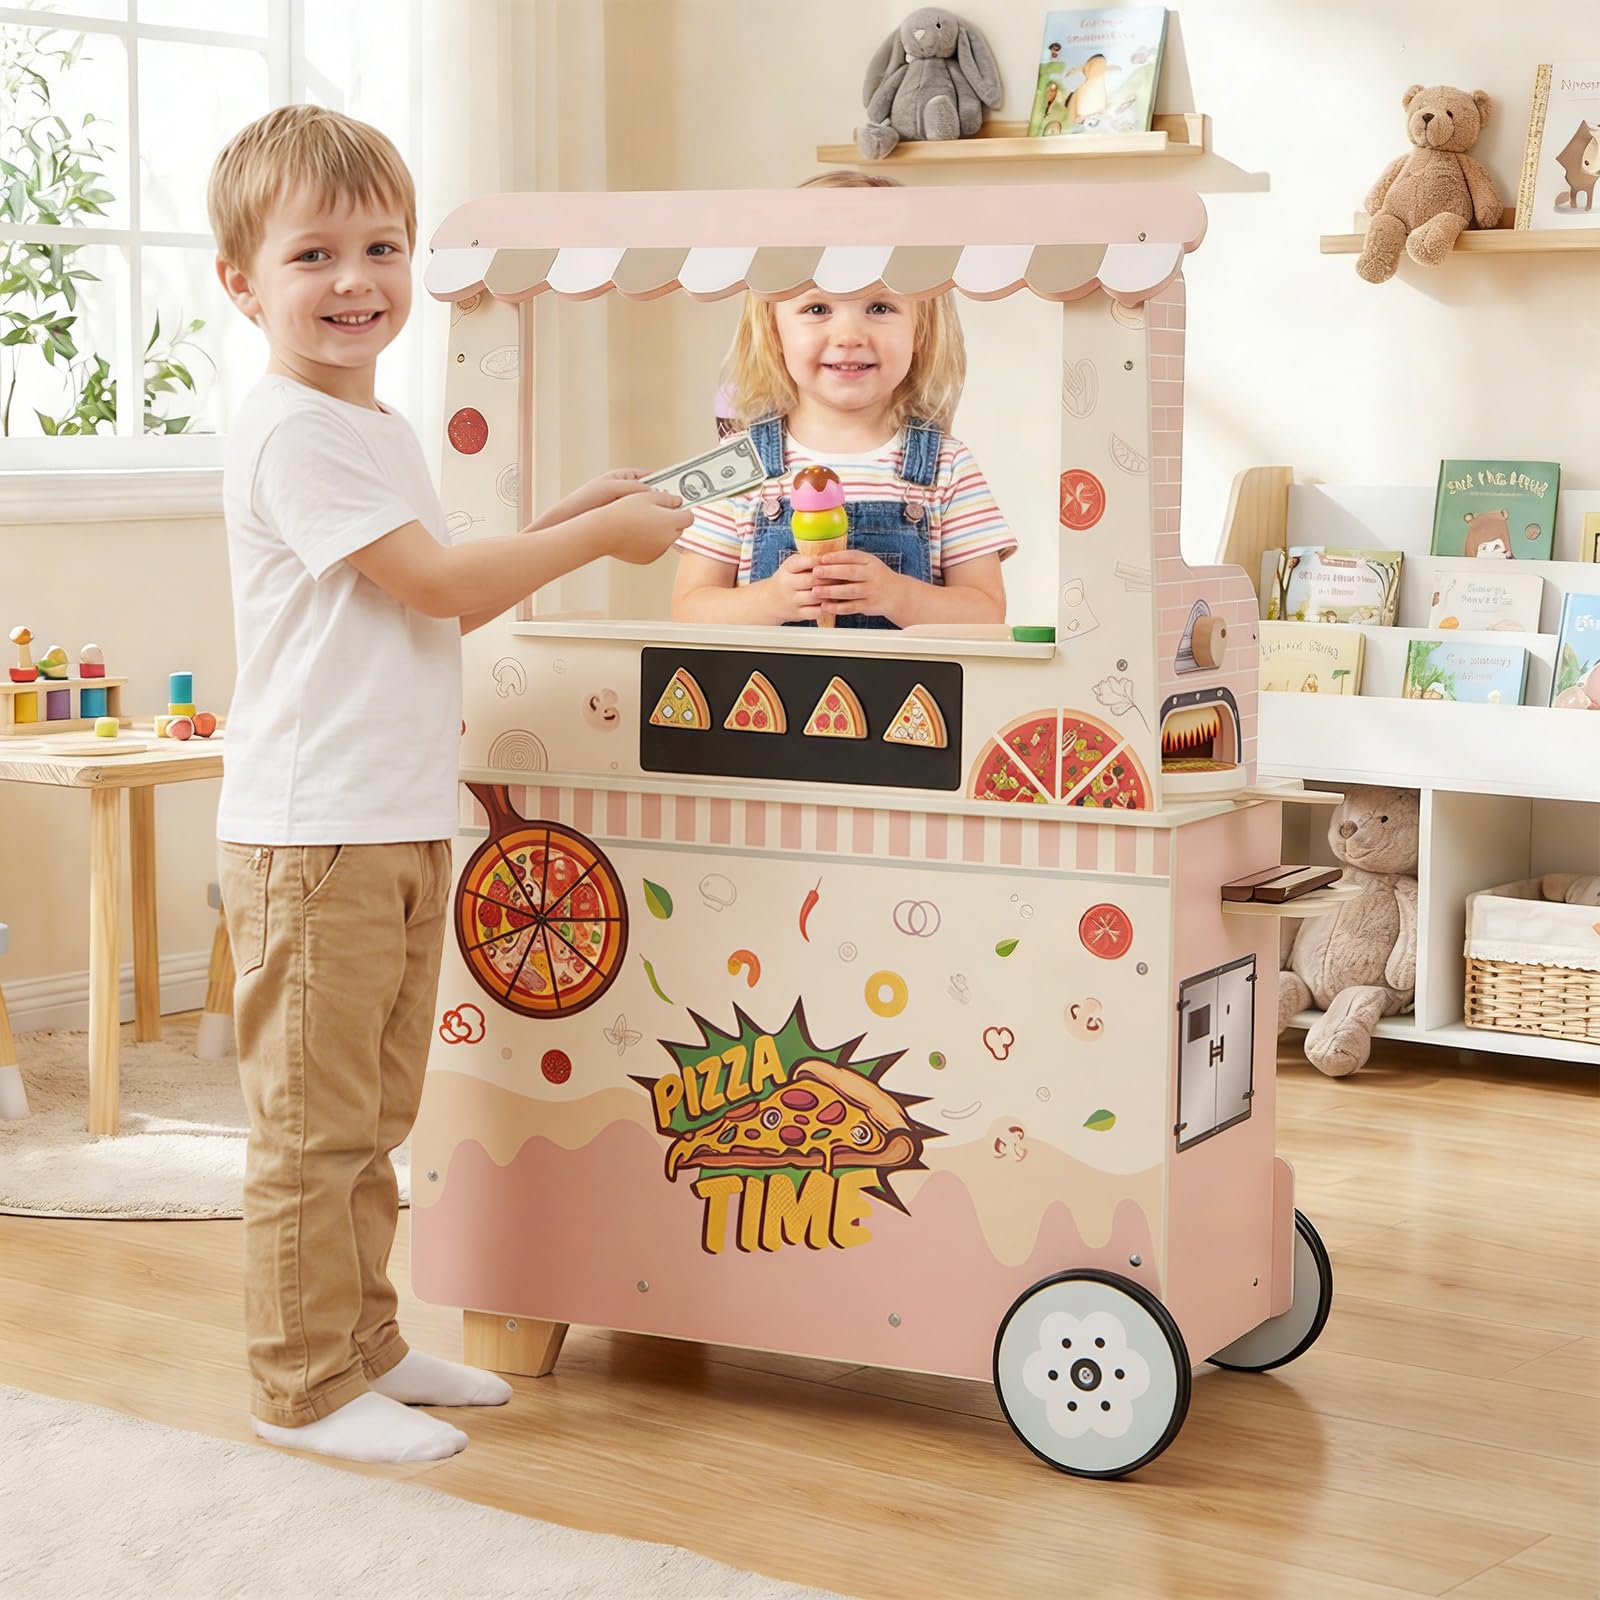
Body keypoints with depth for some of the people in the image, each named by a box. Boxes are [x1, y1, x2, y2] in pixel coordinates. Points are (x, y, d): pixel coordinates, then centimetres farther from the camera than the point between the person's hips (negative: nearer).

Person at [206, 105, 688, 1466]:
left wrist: (562, 521, 12)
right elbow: (435, 584, -17)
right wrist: (598, 535, -8)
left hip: (403, 824, 10)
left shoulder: (379, 428, 17)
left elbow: (444, 600, 20)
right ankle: (303, 1383, 7)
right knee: (313, 1123, -2)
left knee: (373, 1116, 17)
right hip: (313, 833, -10)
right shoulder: (291, 434, -15)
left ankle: (363, 1343, 28)